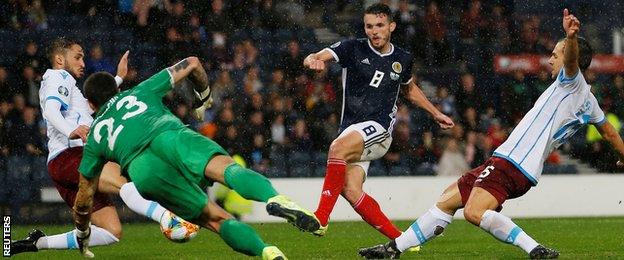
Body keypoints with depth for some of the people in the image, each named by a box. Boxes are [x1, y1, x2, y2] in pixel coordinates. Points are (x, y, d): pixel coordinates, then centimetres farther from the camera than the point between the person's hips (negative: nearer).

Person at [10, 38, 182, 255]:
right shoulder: (58, 77, 7)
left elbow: (91, 104, 53)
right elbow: (50, 110, -14)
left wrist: (119, 78, 57)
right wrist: (71, 131, -33)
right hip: (69, 157, -10)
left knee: (112, 232, -1)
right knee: (125, 182, -34)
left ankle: (38, 242, 2)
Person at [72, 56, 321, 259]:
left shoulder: (95, 136, 38)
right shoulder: (140, 92, 39)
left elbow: (84, 197, 42)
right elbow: (192, 64, 40)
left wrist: (82, 235, 59)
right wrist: (205, 97, 58)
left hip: (142, 172, 0)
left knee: (216, 219, 3)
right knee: (226, 168, -26)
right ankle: (275, 199, -59)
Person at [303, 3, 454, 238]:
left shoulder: (402, 59, 10)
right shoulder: (353, 49, 2)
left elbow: (410, 88, 33)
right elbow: (317, 58, -14)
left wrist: (436, 114, 35)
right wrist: (313, 60, -39)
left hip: (378, 129, -2)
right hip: (351, 130, 2)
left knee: (338, 148, -32)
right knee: (350, 190, -17)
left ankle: (320, 219, -34)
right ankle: (400, 240, -6)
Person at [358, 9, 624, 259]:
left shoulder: (573, 82, -5)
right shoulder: (587, 100, 23)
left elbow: (572, 58, -29)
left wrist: (571, 38, -50)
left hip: (512, 162, -11)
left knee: (474, 212, -32)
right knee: (446, 201, 16)